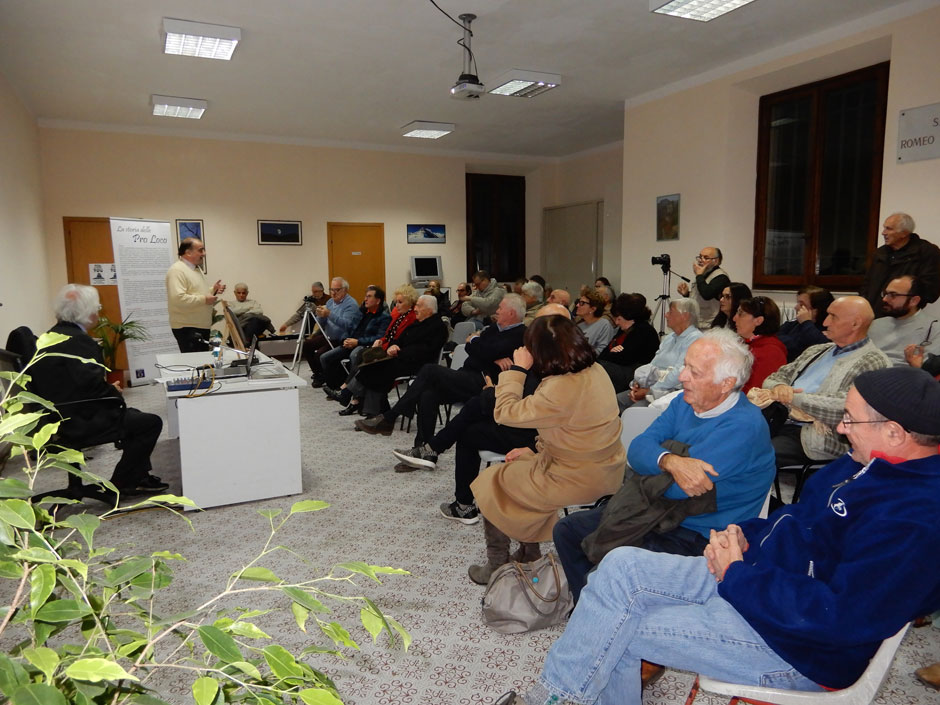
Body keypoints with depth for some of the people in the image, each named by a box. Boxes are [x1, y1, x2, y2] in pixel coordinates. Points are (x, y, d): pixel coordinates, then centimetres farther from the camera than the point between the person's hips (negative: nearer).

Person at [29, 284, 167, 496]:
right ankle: (120, 484, 6)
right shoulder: (77, 340, -21)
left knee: (135, 416, 23)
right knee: (151, 423, -7)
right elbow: (92, 384, -29)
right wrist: (114, 391, -9)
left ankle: (138, 477, 26)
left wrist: (110, 390, 6)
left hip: (62, 413, 11)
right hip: (81, 419, -11)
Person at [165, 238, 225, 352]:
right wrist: (204, 299, -22)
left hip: (202, 326, 10)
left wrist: (213, 290, 11)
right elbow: (178, 298, -26)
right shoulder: (177, 270, -15)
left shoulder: (196, 268, 16)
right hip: (187, 328, -10)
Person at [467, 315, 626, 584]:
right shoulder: (595, 371, -2)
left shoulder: (561, 390, -30)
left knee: (490, 483, 9)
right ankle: (529, 555, 35)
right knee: (521, 464, 27)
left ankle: (497, 568, 25)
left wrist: (517, 368, -12)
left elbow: (504, 413, -19)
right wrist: (536, 449, 9)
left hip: (578, 480, -9)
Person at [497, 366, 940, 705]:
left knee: (617, 632, -13)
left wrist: (737, 576, -19)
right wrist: (746, 535, -1)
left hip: (798, 646, -9)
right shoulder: (863, 464, 5)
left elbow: (839, 617, -29)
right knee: (621, 565, -6)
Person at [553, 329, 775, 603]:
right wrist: (669, 462, -30)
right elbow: (637, 449, -8)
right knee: (567, 530, 8)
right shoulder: (686, 402, 2)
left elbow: (674, 489, -30)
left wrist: (650, 466, -10)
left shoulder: (743, 426, -24)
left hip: (695, 536, -8)